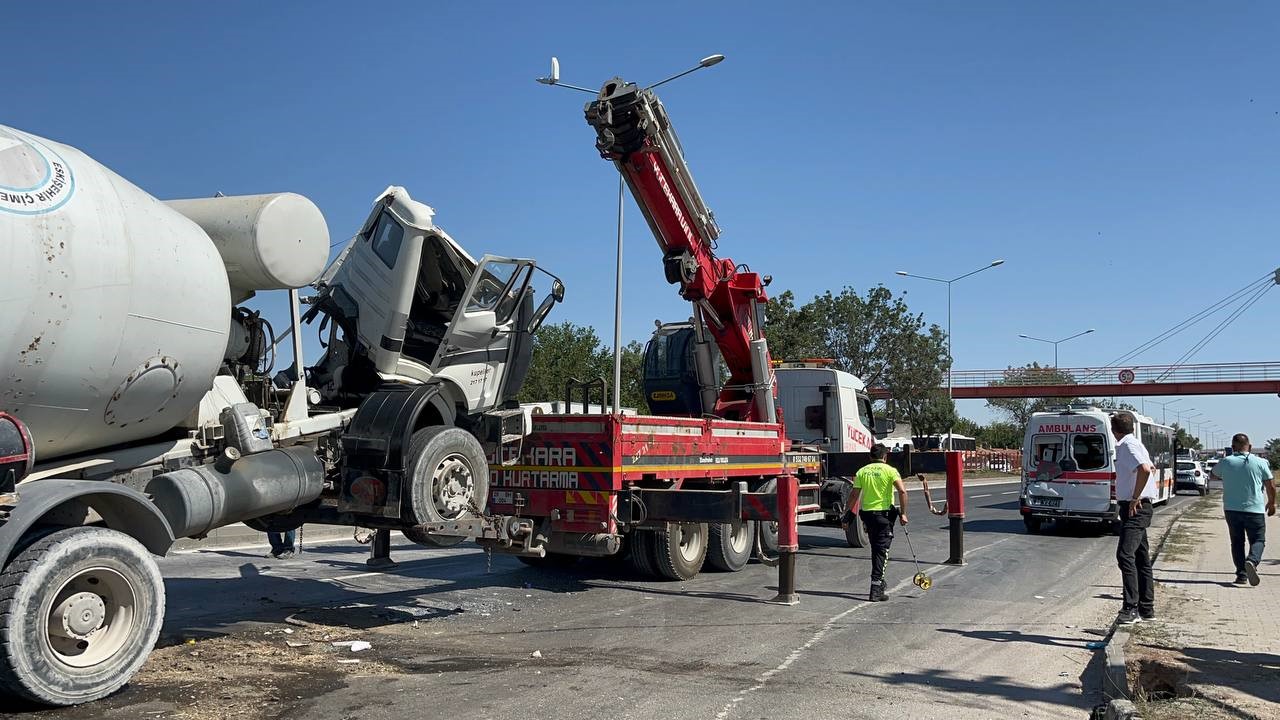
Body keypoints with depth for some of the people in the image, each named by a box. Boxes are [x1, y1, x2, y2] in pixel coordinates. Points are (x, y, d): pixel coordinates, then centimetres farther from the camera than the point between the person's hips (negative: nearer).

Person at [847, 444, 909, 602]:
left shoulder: (862, 471, 5)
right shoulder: (889, 470, -4)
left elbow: (854, 495, 2)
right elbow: (902, 491, -15)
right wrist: (903, 513, -10)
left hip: (867, 513, 4)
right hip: (884, 514, -4)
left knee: (876, 549, 21)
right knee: (882, 551, -1)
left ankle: (879, 582, 31)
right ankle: (876, 589, -8)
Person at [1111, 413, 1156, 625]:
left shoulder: (1128, 445, -14)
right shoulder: (1134, 443, 17)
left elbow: (1144, 470, -31)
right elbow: (1150, 468, 34)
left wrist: (1135, 498, -22)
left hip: (1134, 508, -11)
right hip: (1139, 508, 11)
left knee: (1125, 555, -18)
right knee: (1141, 558, 14)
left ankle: (1131, 609, -20)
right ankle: (1147, 608, 21)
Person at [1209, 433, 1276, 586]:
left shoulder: (1225, 462, -1)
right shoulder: (1260, 463, -3)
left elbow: (1212, 475, 19)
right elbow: (1271, 486, 3)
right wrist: (1271, 503, 19)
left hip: (1231, 509, 1)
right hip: (1255, 509, -1)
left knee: (1237, 542, 12)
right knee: (1258, 540, 8)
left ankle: (1241, 574, 7)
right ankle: (1252, 561, -20)